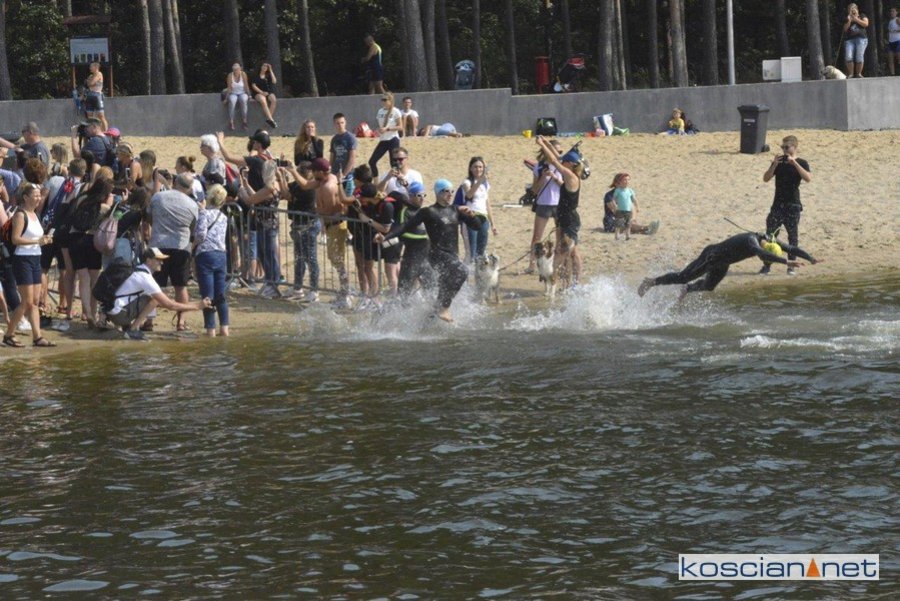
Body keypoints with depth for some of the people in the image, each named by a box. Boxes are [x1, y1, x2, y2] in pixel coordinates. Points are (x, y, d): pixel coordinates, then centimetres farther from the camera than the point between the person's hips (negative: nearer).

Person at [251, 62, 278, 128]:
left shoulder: (268, 76, 16)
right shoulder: (256, 76, 7)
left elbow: (274, 81, -2)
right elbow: (253, 86, -3)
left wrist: (270, 70, 1)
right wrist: (262, 92, -15)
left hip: (268, 92, 3)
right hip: (258, 93, -3)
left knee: (274, 100, -31)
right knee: (263, 101, -37)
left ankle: (269, 119, -34)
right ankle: (271, 120, -43)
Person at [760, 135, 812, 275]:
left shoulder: (801, 163, -2)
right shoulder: (779, 161, 7)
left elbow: (808, 178, -20)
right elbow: (766, 178, 0)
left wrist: (794, 163, -24)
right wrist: (774, 164, -14)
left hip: (793, 205, -3)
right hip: (778, 204, 3)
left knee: (793, 236, 1)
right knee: (770, 233, -2)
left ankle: (791, 266, 8)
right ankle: (767, 264, 4)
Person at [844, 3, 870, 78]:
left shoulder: (862, 16, 16)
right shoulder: (847, 20, 23)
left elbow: (866, 24, -1)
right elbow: (845, 29, 10)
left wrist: (856, 19, -3)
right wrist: (849, 21, -1)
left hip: (861, 39, -2)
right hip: (849, 40, 2)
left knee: (859, 57, -18)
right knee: (848, 57, -18)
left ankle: (859, 74, -8)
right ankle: (850, 74, -16)